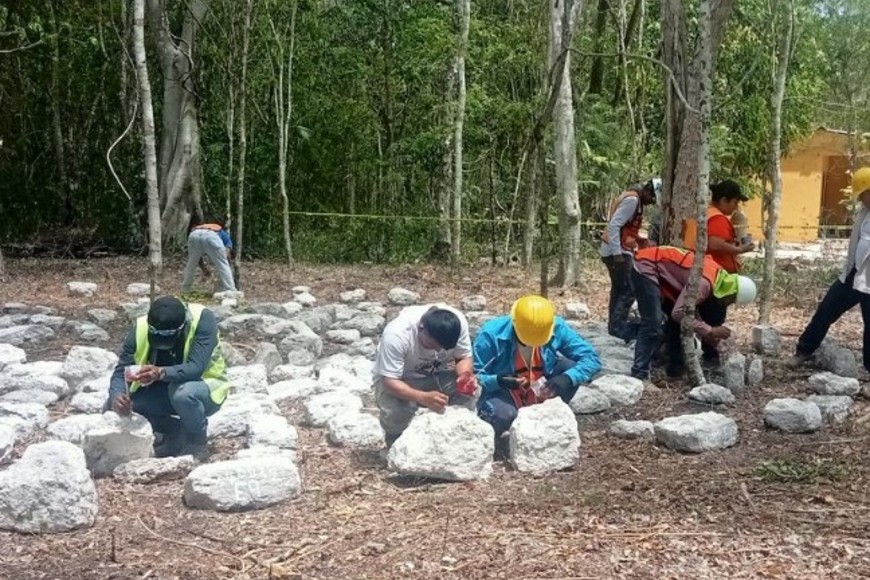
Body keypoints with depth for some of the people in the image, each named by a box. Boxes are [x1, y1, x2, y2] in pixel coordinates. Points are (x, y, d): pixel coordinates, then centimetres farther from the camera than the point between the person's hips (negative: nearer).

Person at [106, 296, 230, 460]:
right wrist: (117, 397, -38)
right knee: (114, 406, -14)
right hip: (164, 390, 5)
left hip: (204, 385, -4)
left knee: (184, 393, -38)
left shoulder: (203, 319, -28)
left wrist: (162, 373, -52)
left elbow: (195, 368, -35)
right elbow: (121, 371, -17)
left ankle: (197, 441, -8)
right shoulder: (140, 328, -18)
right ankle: (175, 433, 6)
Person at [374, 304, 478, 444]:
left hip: (438, 374, 3)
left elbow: (464, 357, -10)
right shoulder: (396, 334, -35)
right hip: (398, 379, -3)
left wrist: (466, 376, -33)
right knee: (396, 412, -33)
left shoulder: (458, 321, -24)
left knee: (469, 392, -24)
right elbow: (389, 381, -34)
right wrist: (424, 398, -49)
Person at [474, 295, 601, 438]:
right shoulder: (491, 334, -25)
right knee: (504, 415, -38)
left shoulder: (557, 328, -16)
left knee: (573, 365, -20)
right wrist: (497, 381, -40)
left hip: (540, 394, 4)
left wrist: (568, 378, -35)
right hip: (503, 393, -3)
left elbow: (592, 359, -16)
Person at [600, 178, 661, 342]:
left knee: (619, 290, 14)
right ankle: (618, 327, -9)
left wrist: (641, 240, 9)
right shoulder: (632, 199, -15)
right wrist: (617, 253, -26)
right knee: (628, 291, -9)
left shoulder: (634, 199, 15)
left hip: (619, 251, 10)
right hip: (617, 252, -10)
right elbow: (613, 225, -23)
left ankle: (615, 326, 19)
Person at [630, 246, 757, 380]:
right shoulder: (704, 282, -26)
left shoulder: (719, 277, 5)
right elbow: (678, 313, -27)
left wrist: (708, 334, 4)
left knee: (677, 321, 11)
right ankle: (639, 376, -23)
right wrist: (710, 331, -21)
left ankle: (675, 368, 18)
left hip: (660, 271, 10)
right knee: (652, 326, -20)